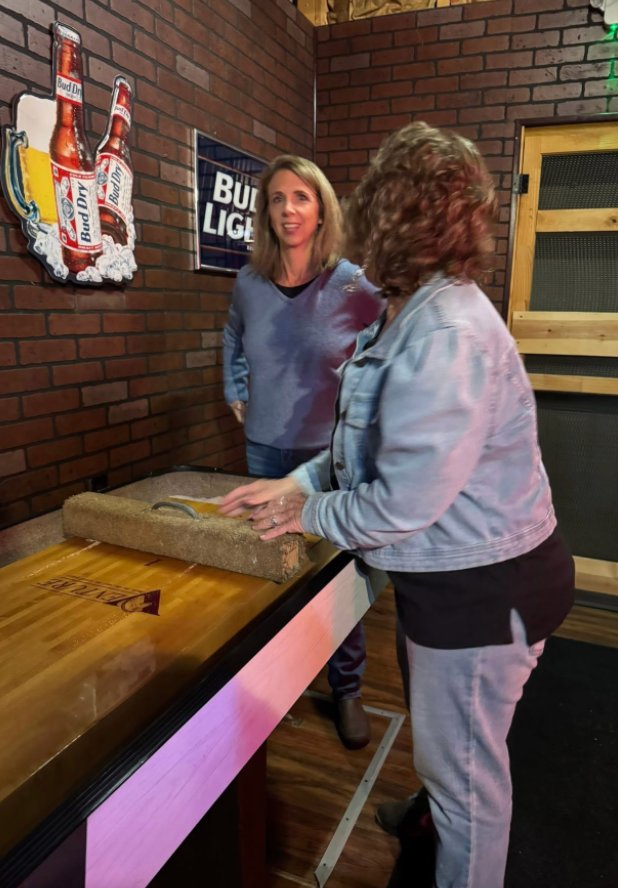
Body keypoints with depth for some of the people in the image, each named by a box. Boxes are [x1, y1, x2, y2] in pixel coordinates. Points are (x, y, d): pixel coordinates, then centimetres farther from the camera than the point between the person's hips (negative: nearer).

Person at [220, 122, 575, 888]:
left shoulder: (446, 334, -30)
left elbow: (405, 502, -29)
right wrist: (300, 483, 0)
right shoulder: (406, 315, 4)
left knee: (462, 763, 14)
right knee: (442, 735, 33)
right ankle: (441, 815, 60)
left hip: (482, 586, -10)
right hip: (445, 572, 10)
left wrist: (315, 515, -13)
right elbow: (377, 439, 10)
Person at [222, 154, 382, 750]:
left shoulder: (354, 286, -10)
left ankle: (347, 690, 27)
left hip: (333, 453, -3)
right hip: (266, 448, 4)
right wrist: (236, 393, 13)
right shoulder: (250, 282, 0)